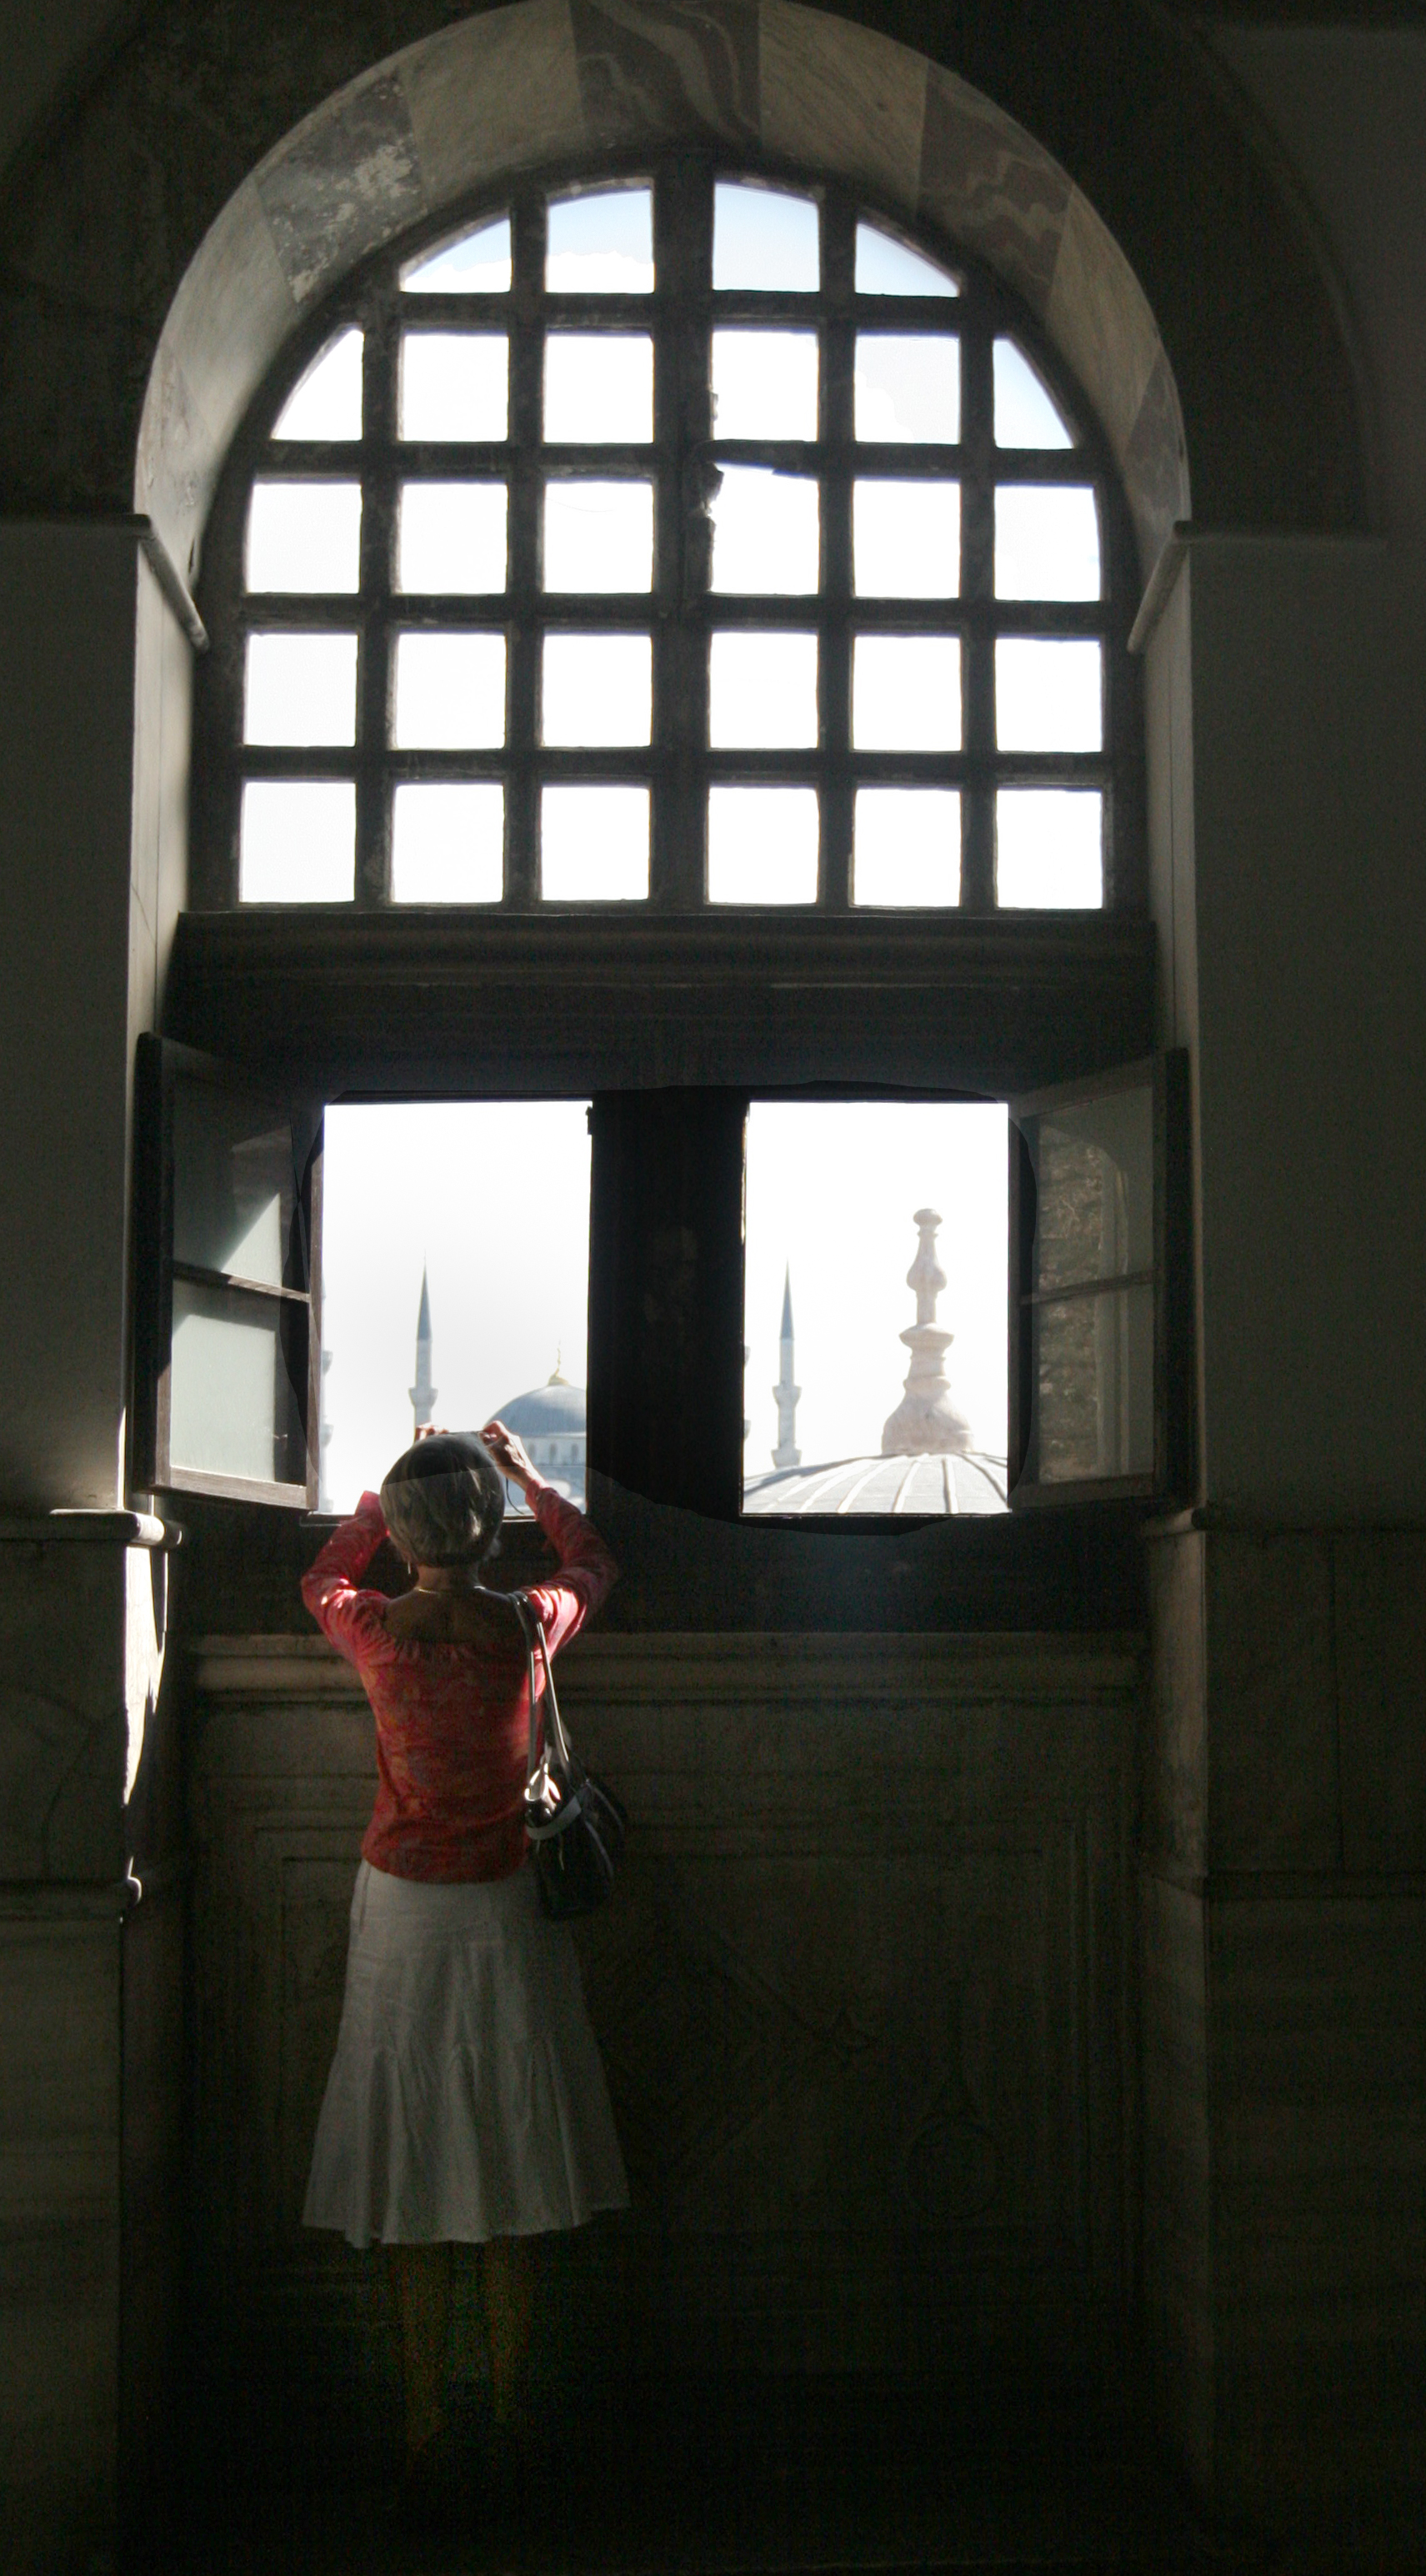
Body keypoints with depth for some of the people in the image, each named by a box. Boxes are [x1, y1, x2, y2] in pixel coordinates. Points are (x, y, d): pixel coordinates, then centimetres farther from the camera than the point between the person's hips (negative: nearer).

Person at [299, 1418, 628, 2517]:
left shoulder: (373, 1631, -10)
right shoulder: (528, 1627, -11)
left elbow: (323, 1577, 16)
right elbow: (594, 1560, 13)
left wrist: (389, 1489, 23)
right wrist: (527, 1472, 22)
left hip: (402, 1909, 0)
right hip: (506, 1906, 0)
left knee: (414, 2177, 7)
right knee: (509, 2169, 11)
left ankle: (428, 2441, 12)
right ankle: (512, 2420, 20)